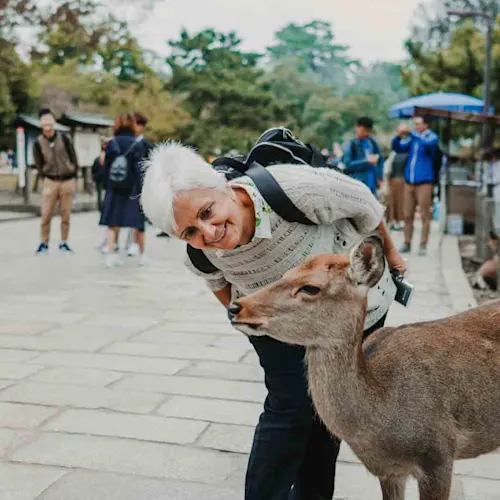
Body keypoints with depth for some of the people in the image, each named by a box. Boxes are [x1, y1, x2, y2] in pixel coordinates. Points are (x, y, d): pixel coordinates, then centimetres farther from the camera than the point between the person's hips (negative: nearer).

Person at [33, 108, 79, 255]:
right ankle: (43, 243, 7)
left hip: (67, 181, 0)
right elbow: (38, 164, 6)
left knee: (66, 214, 4)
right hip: (50, 182, 0)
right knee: (46, 214, -3)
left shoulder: (64, 138, 0)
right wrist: (45, 178, 1)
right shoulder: (38, 143, -1)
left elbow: (74, 158, 5)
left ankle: (64, 243, 14)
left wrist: (73, 177, 2)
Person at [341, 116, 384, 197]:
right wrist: (367, 161, -19)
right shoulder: (351, 144, -7)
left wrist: (379, 177, 9)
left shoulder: (371, 142, 10)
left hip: (371, 184, 6)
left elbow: (380, 158, 19)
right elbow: (348, 164, -15)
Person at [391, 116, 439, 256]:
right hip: (409, 181, 5)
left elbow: (427, 144, -21)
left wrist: (410, 132, -26)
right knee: (407, 215, 6)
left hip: (424, 182, -5)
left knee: (424, 215, -4)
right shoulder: (412, 139, 13)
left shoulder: (432, 137, 0)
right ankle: (407, 243, 13)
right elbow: (398, 148, 8)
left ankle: (423, 245, 1)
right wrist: (399, 136, -11)